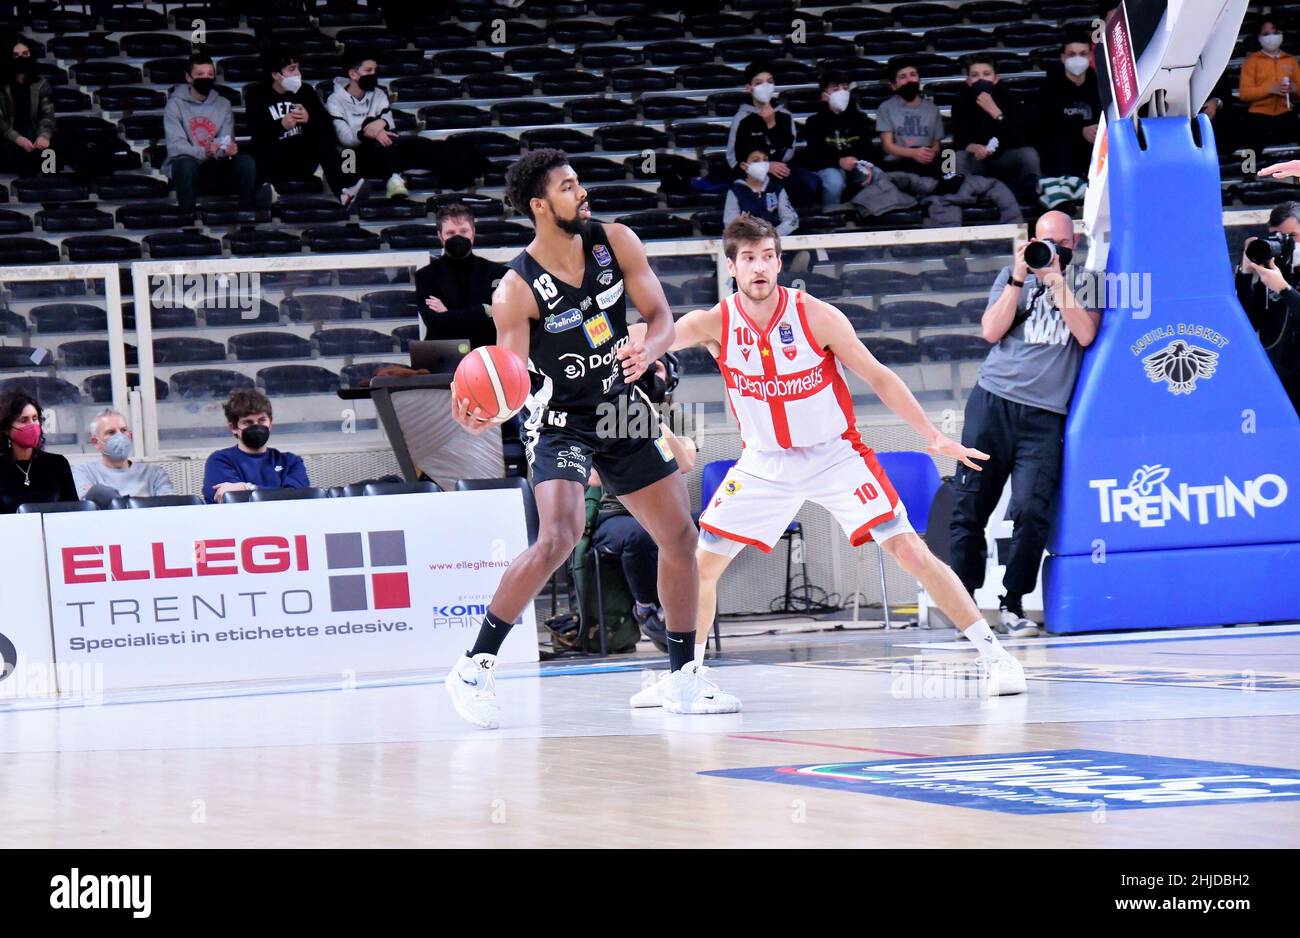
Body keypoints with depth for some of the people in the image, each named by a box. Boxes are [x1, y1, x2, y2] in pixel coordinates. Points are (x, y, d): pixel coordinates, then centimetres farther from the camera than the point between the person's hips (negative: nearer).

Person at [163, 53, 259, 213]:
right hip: (184, 165, -4)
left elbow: (226, 140, 1)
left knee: (246, 161, -23)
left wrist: (228, 148, -26)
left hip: (215, 166, 4)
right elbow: (175, 146, -15)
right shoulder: (175, 104, -3)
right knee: (186, 163, -38)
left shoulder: (223, 104, 11)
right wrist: (203, 152, -33)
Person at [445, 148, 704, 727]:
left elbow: (662, 318, -5)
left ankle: (683, 676, 21)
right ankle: (475, 667, -18)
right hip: (561, 423, -6)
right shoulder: (517, 291, -22)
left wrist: (648, 351, -28)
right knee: (558, 539, -27)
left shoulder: (616, 242, -8)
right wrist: (482, 414, -44)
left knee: (680, 537, 6)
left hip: (624, 414, 6)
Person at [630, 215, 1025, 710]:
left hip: (836, 455, -3)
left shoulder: (817, 317, -17)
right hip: (765, 462, 3)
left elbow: (879, 378, -10)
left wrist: (934, 437, -15)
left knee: (909, 550, -13)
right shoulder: (714, 324, -13)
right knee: (701, 564, -1)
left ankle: (993, 654, -6)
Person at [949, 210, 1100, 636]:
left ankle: (1013, 605, 1)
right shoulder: (1014, 276, 13)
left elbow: (1086, 333, -6)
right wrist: (1019, 279, -5)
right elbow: (991, 330, 1)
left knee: (1032, 511, -12)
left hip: (1046, 414, -1)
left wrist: (1056, 280, -9)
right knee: (969, 506, -2)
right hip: (994, 400, 1)